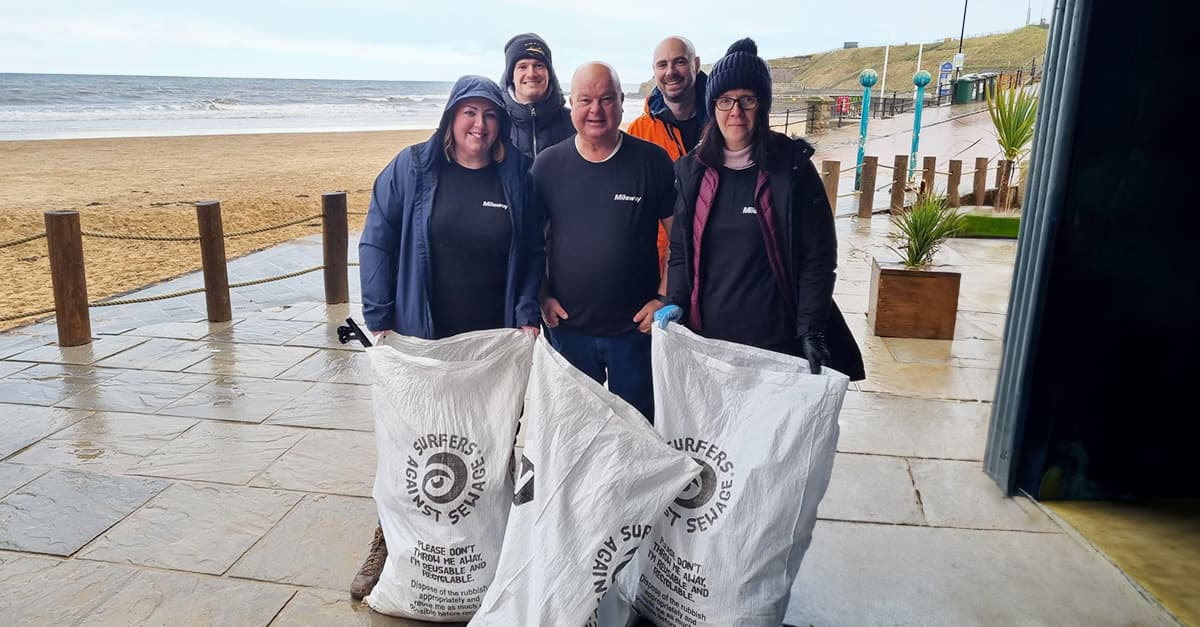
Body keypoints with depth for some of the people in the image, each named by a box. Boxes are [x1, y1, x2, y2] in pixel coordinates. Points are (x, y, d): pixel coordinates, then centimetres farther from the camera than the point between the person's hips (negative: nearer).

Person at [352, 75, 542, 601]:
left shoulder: (516, 175, 0)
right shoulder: (412, 168, -5)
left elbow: (532, 253, 5)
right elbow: (376, 243, -4)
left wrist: (527, 316, -6)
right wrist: (380, 321, -9)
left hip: (495, 342, 1)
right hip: (422, 339, -1)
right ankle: (389, 541, 29)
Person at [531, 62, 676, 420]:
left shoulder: (653, 161, -5)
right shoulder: (547, 165, 1)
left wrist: (665, 299, -7)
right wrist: (541, 297, -1)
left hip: (636, 327, -2)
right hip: (567, 326, 2)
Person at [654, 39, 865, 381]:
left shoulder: (792, 166, -5)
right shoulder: (692, 170, 5)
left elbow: (818, 256, -5)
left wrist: (811, 331, -12)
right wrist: (675, 301, -3)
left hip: (777, 339, -3)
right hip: (708, 336, 3)